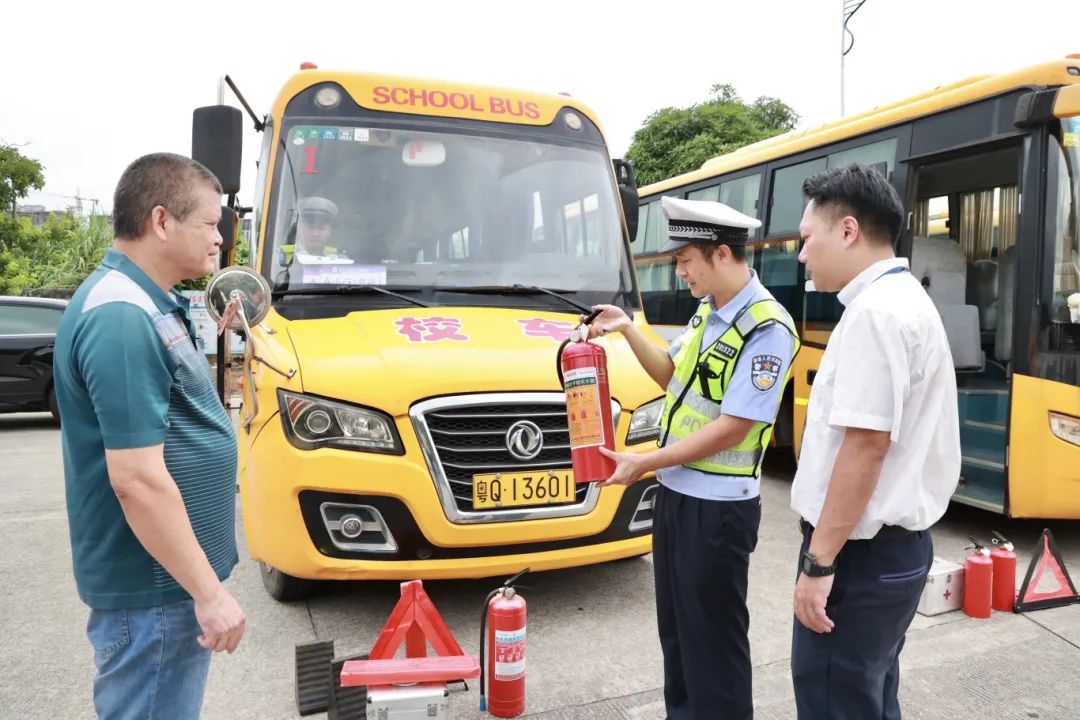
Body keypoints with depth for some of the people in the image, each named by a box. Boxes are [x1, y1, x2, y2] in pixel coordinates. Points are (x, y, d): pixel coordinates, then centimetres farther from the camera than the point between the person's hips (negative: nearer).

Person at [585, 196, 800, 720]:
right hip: (675, 492, 9)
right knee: (674, 626, 21)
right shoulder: (706, 311, 7)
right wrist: (628, 331, 4)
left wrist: (644, 462, -18)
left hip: (718, 507, -9)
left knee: (713, 636, 6)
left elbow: (731, 428, -22)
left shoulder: (767, 329, -20)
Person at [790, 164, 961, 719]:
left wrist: (819, 562, -19)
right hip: (894, 544, 10)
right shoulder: (904, 299, 13)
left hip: (861, 552, -10)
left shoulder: (876, 311, -19)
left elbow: (866, 445, -24)